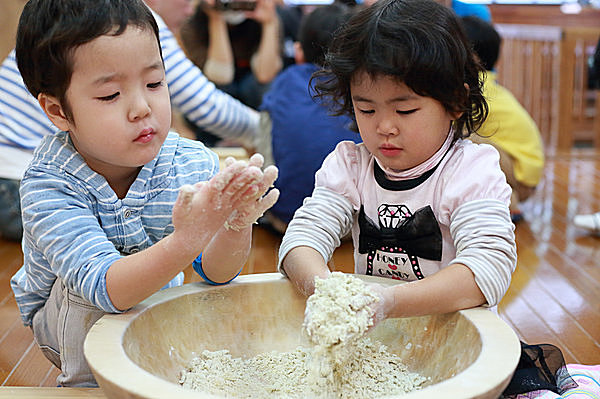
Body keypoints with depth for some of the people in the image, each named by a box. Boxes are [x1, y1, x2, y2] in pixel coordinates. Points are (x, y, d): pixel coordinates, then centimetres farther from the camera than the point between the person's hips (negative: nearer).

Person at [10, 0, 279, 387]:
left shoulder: (193, 163, -22)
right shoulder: (48, 184, -31)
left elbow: (215, 272, -28)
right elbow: (106, 287, -42)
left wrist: (236, 224, -51)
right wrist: (187, 240, -60)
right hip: (71, 326, -3)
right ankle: (85, 384, -6)